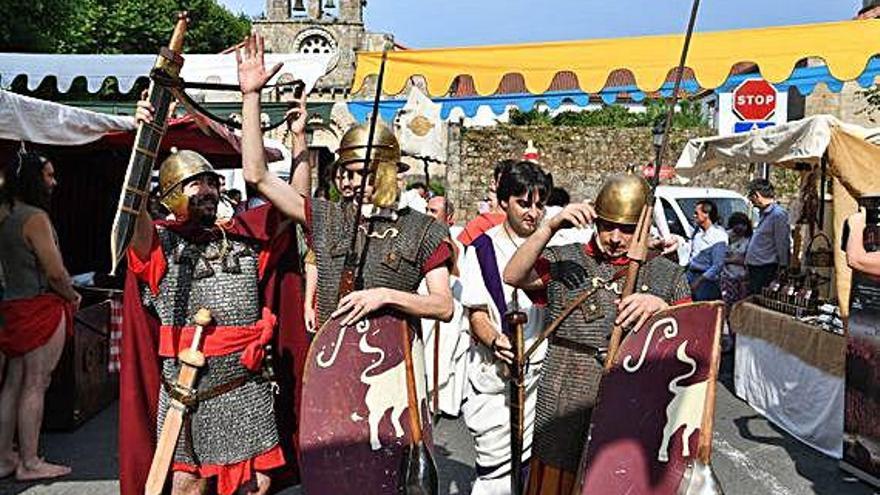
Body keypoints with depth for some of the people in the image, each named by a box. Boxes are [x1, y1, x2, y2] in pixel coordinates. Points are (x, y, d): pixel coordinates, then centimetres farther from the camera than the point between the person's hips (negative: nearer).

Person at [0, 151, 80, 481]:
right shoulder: (35, 217, -15)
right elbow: (56, 271, -19)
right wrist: (73, 298, 0)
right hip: (41, 307, -9)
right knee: (35, 386, -2)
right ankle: (30, 464, 6)